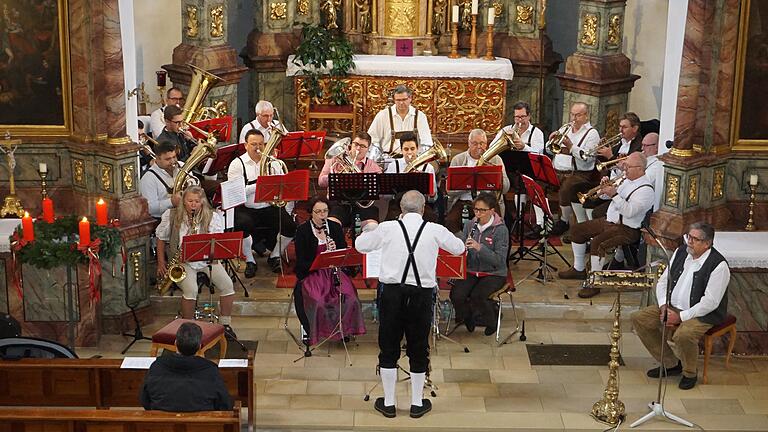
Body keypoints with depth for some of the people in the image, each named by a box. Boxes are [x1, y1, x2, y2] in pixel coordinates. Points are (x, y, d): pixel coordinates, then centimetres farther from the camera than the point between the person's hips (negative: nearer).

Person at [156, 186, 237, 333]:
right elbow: (161, 238, 11)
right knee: (191, 289, -30)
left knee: (227, 285, -20)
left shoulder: (212, 217, -2)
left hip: (207, 260, 2)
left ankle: (225, 324, -2)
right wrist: (161, 263, 5)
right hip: (182, 261, -2)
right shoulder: (172, 216, 0)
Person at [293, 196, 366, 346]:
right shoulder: (302, 230, -4)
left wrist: (335, 249, -13)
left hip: (332, 270, 3)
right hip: (310, 272, -3)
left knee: (349, 296, -22)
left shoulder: (335, 227, 7)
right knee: (317, 299, -30)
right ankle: (312, 332, -9)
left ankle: (345, 328, -1)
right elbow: (301, 260, -8)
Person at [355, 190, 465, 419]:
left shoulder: (387, 228, -5)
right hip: (422, 295, 0)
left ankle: (388, 403, 20)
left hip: (392, 291, 0)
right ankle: (417, 404, 22)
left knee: (389, 348, 12)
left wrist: (369, 228, 31)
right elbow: (459, 248, 13)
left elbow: (360, 245, 11)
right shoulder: (435, 231, -4)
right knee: (418, 349, 13)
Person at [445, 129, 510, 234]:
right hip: (463, 202, 0)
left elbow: (505, 189, 1)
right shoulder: (458, 160, 8)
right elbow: (450, 190, -2)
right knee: (451, 221, -28)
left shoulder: (495, 159, 10)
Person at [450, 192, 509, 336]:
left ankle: (490, 323, 1)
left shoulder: (501, 230, -11)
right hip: (471, 271, 4)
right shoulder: (469, 225, 4)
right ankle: (467, 318, 10)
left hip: (494, 274, -4)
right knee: (456, 294, -23)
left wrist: (479, 248, -29)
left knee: (477, 295, -30)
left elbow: (500, 260, -17)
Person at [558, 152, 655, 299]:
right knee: (577, 230, 10)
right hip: (609, 221, 10)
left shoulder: (646, 189, -18)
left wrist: (614, 194, -30)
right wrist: (607, 187, 0)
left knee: (597, 242, -32)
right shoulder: (627, 180, 11)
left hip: (626, 229, -10)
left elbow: (629, 211, -28)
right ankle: (579, 269, 22)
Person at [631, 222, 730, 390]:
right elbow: (662, 282, 9)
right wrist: (664, 307, -8)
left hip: (703, 315, -7)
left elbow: (710, 302, -22)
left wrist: (681, 317, -23)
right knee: (638, 318, -8)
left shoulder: (718, 265, -18)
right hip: (672, 307, 7)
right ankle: (670, 364, 6)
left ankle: (690, 373, -3)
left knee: (683, 335, -37)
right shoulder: (680, 252, 4)